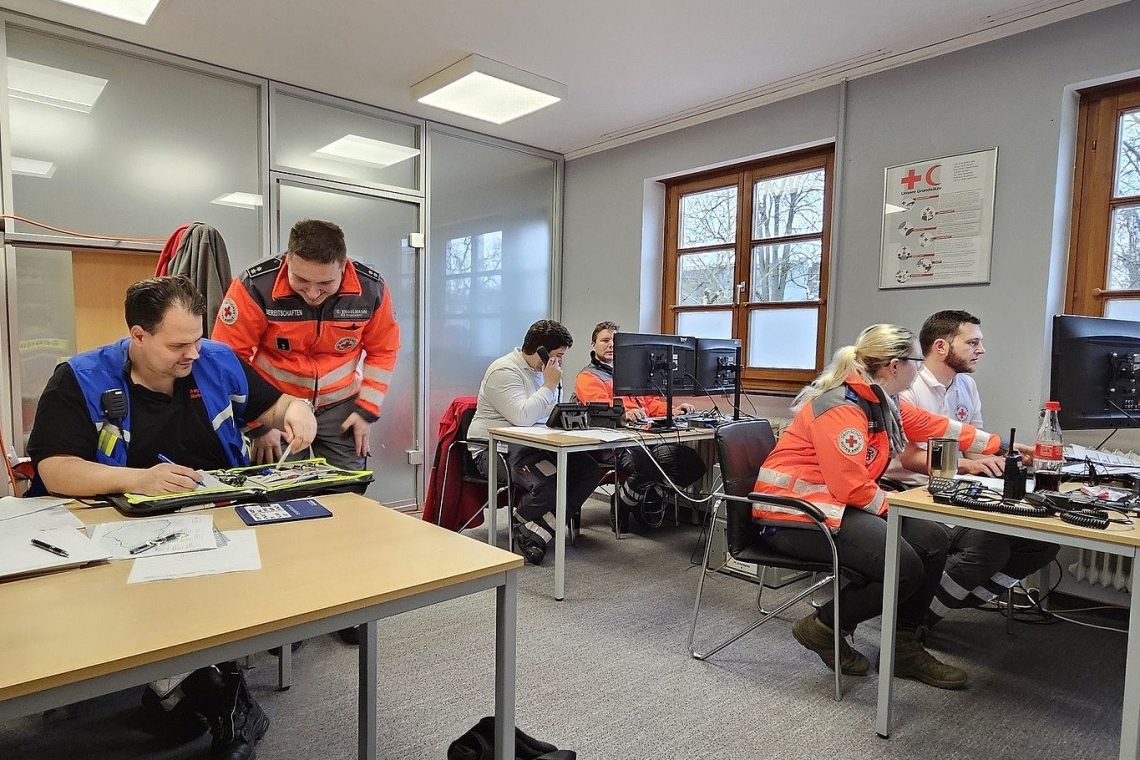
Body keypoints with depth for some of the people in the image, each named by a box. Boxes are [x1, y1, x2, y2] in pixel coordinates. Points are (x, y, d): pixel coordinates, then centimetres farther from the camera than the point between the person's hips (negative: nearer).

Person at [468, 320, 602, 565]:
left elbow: (554, 415, 24)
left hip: (533, 445, 9)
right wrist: (549, 385, -19)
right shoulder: (505, 371, -14)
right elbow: (522, 417, -27)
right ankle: (520, 525, 2)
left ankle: (537, 533, -13)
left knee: (589, 470, -11)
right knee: (548, 484, -32)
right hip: (496, 449, -9)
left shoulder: (543, 370, 15)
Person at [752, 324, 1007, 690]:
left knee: (932, 541, 1)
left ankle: (905, 647, 14)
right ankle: (822, 627, 3)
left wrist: (999, 445, 28)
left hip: (833, 505, 10)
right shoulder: (841, 407, -22)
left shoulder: (882, 400, 8)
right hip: (794, 514, -10)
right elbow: (851, 488, -23)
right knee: (904, 566, -20)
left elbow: (935, 426, 22)